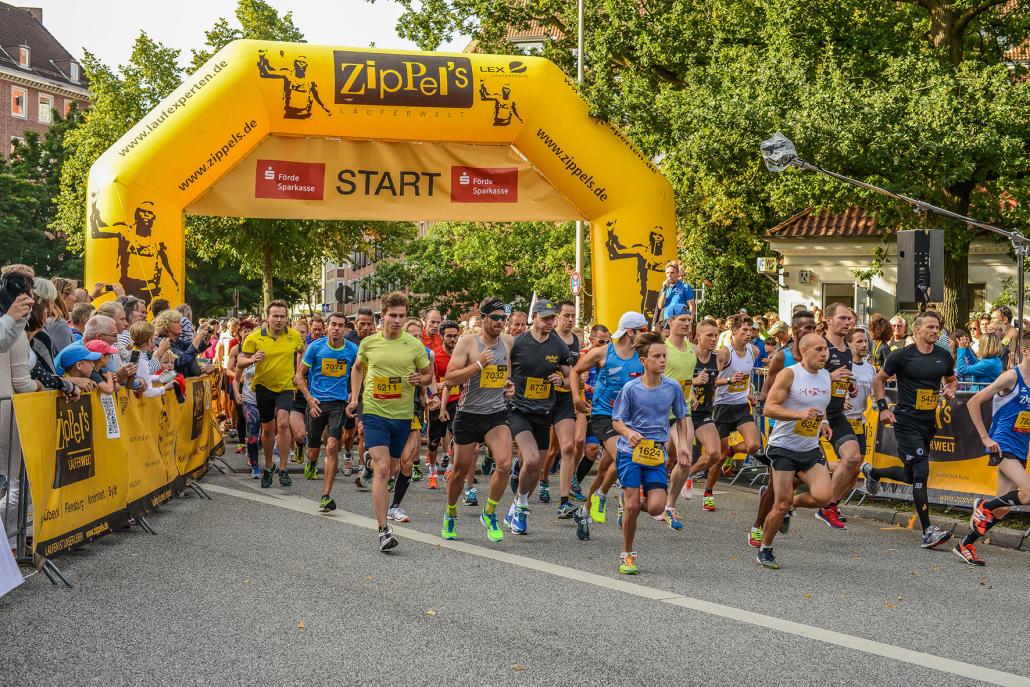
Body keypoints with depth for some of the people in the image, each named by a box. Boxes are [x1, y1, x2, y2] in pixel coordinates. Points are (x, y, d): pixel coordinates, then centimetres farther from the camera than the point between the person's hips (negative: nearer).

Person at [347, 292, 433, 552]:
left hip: (402, 415, 2)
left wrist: (419, 379, -10)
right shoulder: (368, 342, 1)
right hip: (374, 413, -2)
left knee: (388, 470, 13)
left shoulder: (414, 345, 0)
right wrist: (354, 397, 9)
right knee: (382, 469, -14)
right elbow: (358, 368, 20)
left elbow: (429, 374, 13)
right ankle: (383, 530, -16)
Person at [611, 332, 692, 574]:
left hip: (657, 453, 2)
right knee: (632, 506, -8)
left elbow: (681, 418, 14)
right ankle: (627, 554, 12)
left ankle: (630, 501, 24)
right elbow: (617, 420, -2)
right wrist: (629, 433, -22)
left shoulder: (673, 387, 0)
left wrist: (683, 445, 5)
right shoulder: (631, 388, -8)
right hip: (630, 452, -2)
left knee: (656, 507, -12)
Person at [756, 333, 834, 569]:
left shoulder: (827, 377, 8)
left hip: (811, 449, 6)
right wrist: (800, 415, -28)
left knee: (823, 496, -14)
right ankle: (765, 550, 15)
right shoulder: (789, 374, -12)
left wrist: (824, 422, 6)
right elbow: (769, 408, -17)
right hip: (784, 446, -5)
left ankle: (792, 503, 18)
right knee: (782, 504, -6)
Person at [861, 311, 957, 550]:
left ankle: (872, 472, 45)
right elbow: (878, 380, 3)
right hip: (906, 421, -6)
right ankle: (928, 532, -11)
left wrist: (951, 390, 1)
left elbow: (952, 379, 24)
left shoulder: (944, 356, 7)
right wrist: (883, 407, -6)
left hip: (928, 421, 7)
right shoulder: (902, 356, -7)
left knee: (911, 476, 15)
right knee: (921, 471, -15)